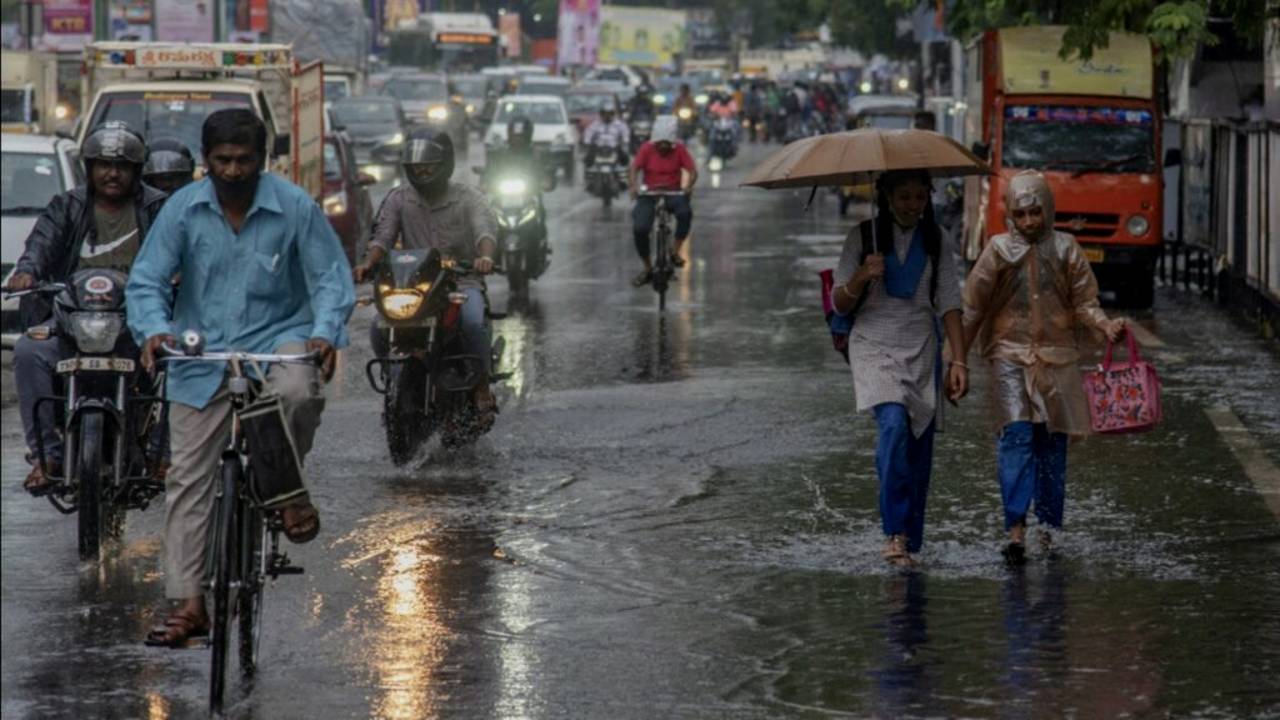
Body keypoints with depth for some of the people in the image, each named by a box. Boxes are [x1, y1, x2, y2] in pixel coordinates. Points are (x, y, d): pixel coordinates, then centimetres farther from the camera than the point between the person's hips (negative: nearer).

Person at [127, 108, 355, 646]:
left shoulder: (295, 207, -7)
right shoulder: (184, 209, -4)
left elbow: (332, 277, -4)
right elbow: (146, 280, -3)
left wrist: (325, 333, -23)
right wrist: (154, 329, -24)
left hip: (277, 338, -2)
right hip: (202, 355, 2)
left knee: (298, 391, -37)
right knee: (187, 479, 0)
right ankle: (188, 603, 8)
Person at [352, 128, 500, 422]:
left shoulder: (468, 198, 0)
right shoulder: (398, 199, 9)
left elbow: (485, 227, -18)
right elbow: (383, 235, -3)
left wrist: (485, 256, -42)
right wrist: (369, 262, -26)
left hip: (460, 283, -3)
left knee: (472, 323, -35)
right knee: (379, 329, -23)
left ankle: (482, 389, -15)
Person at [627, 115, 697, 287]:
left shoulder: (680, 150, -2)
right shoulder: (647, 149, -4)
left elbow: (692, 170, -9)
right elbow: (634, 168, -13)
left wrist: (689, 186, -31)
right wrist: (634, 186, -34)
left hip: (673, 192, 0)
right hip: (649, 193, 0)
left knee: (685, 212, -34)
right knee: (639, 228, -20)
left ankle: (675, 252, -15)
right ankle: (647, 269, 1)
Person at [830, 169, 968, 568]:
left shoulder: (934, 241, 8)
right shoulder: (864, 236, 1)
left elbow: (949, 304, 6)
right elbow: (840, 304, 2)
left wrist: (959, 361, -3)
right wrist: (861, 277, -18)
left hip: (922, 351, 3)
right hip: (874, 346, -3)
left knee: (919, 444, 1)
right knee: (894, 424, -25)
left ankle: (910, 542, 10)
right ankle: (895, 532, -26)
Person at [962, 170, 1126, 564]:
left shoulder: (1065, 249, 5)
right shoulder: (999, 250, 2)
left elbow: (1083, 303, 5)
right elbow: (973, 308, 6)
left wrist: (1106, 325, -15)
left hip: (1056, 356, 2)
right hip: (1009, 354, -2)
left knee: (1052, 442, 5)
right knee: (1017, 433, -16)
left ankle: (1048, 529, 16)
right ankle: (1015, 528, -21)